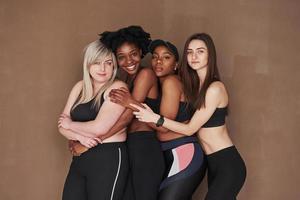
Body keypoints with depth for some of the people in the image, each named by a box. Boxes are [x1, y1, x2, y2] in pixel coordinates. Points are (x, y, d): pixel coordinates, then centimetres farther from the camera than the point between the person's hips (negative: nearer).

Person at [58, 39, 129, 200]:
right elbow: (62, 125, 9)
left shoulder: (117, 88, -8)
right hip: (79, 160, 6)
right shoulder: (80, 87, 11)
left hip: (109, 159, -6)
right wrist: (80, 136, -12)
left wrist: (71, 124, -1)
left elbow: (100, 127, -18)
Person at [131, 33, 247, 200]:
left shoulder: (215, 88, -16)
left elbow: (190, 129, -14)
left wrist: (155, 118, -19)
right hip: (214, 163, 8)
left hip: (227, 163, -8)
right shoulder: (195, 85, 9)